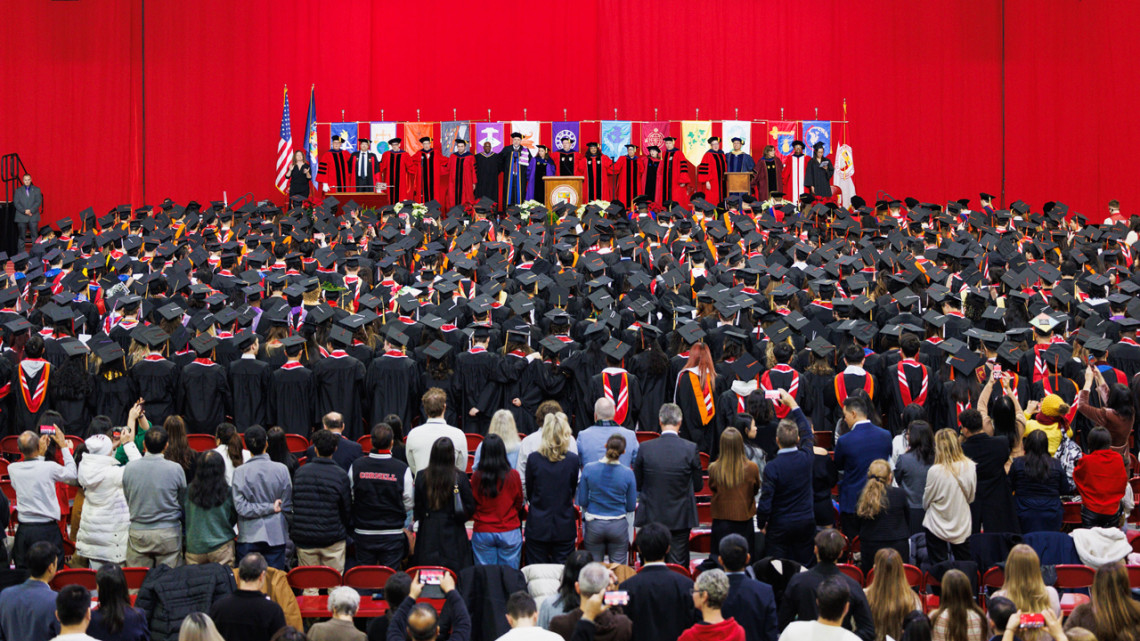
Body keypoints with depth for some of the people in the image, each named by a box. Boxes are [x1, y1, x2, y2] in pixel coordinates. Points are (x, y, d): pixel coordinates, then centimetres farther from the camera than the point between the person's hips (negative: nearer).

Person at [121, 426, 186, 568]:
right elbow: (183, 502, 3)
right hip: (169, 534, -2)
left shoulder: (129, 468, -5)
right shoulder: (176, 469, -10)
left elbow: (127, 500, 8)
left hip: (137, 533, 2)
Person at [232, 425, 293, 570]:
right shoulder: (281, 469, -6)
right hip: (276, 535, 1)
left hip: (248, 537, -1)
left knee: (248, 580, 6)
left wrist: (270, 508, -6)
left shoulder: (240, 472, -9)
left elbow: (240, 507, -10)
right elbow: (288, 506, 1)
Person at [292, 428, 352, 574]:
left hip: (304, 539, 2)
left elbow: (293, 503, 7)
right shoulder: (340, 475, -8)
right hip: (332, 540, -2)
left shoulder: (300, 472, 0)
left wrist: (294, 533, 17)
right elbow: (347, 509, -1)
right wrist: (345, 529, 16)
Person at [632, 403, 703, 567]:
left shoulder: (645, 448, -9)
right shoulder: (691, 449, -11)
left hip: (651, 516, 1)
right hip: (680, 517, -1)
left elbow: (636, 484, 1)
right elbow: (698, 485, -1)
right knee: (679, 566, 6)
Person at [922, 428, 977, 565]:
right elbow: (971, 497, 4)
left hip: (937, 527, -4)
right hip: (963, 527, 4)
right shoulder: (971, 467, -9)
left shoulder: (935, 471, -21)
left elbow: (926, 502, -7)